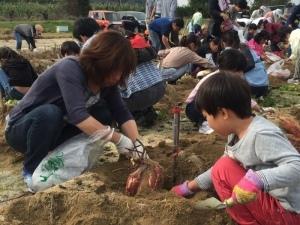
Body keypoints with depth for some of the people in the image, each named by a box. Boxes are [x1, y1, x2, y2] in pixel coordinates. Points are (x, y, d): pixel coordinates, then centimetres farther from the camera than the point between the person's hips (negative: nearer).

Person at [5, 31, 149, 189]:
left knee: (103, 120, -12)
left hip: (56, 130, 6)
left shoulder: (106, 81, -8)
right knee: (49, 113, -37)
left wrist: (137, 145, -25)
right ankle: (32, 170, -15)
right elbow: (77, 115, -40)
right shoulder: (70, 69, -30)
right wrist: (118, 139, -37)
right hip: (21, 129, -6)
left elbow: (122, 113, -11)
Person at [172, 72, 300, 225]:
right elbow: (218, 170, 18)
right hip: (270, 200, 10)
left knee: (224, 169, -16)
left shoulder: (261, 135, -24)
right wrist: (189, 187, 24)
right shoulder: (237, 134, 5)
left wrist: (258, 179, -42)